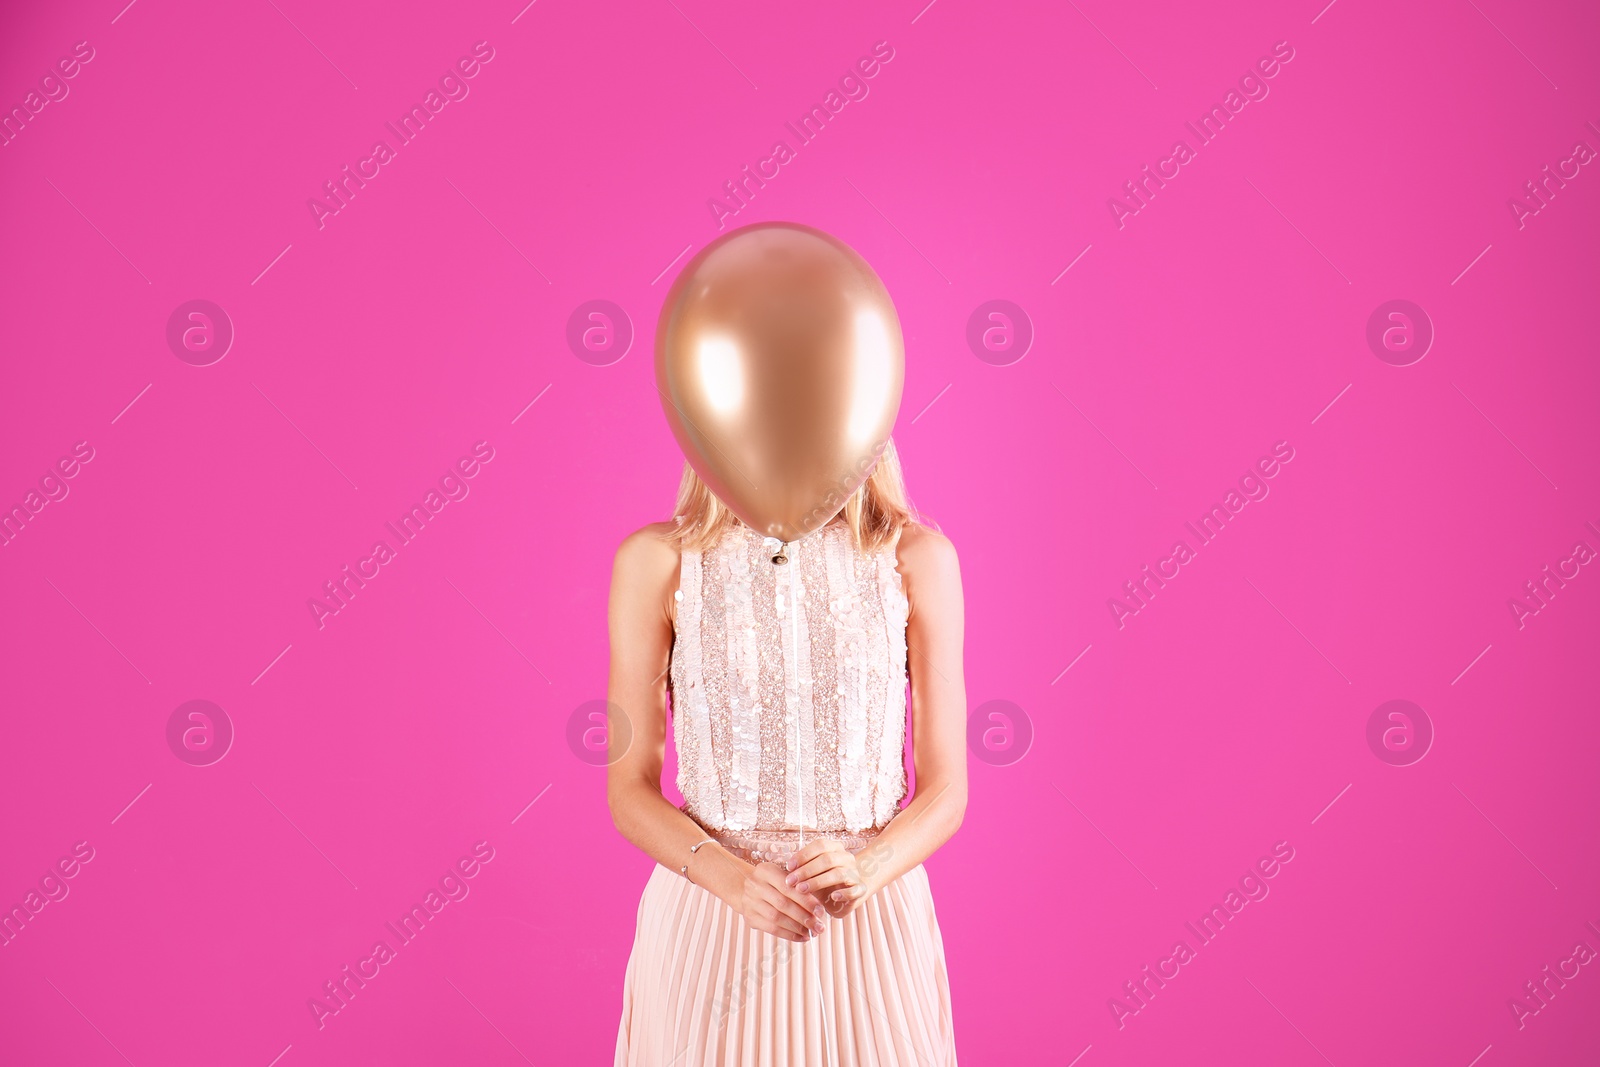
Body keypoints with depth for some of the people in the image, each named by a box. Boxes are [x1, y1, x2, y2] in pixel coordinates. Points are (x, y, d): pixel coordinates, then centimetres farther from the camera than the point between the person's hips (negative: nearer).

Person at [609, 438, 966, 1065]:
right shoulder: (657, 559, -5)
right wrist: (733, 877, -19)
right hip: (706, 913, 0)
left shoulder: (916, 557, -4)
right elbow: (630, 791, -3)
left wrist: (865, 871, -20)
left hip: (874, 917, 1)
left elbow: (945, 788, -1)